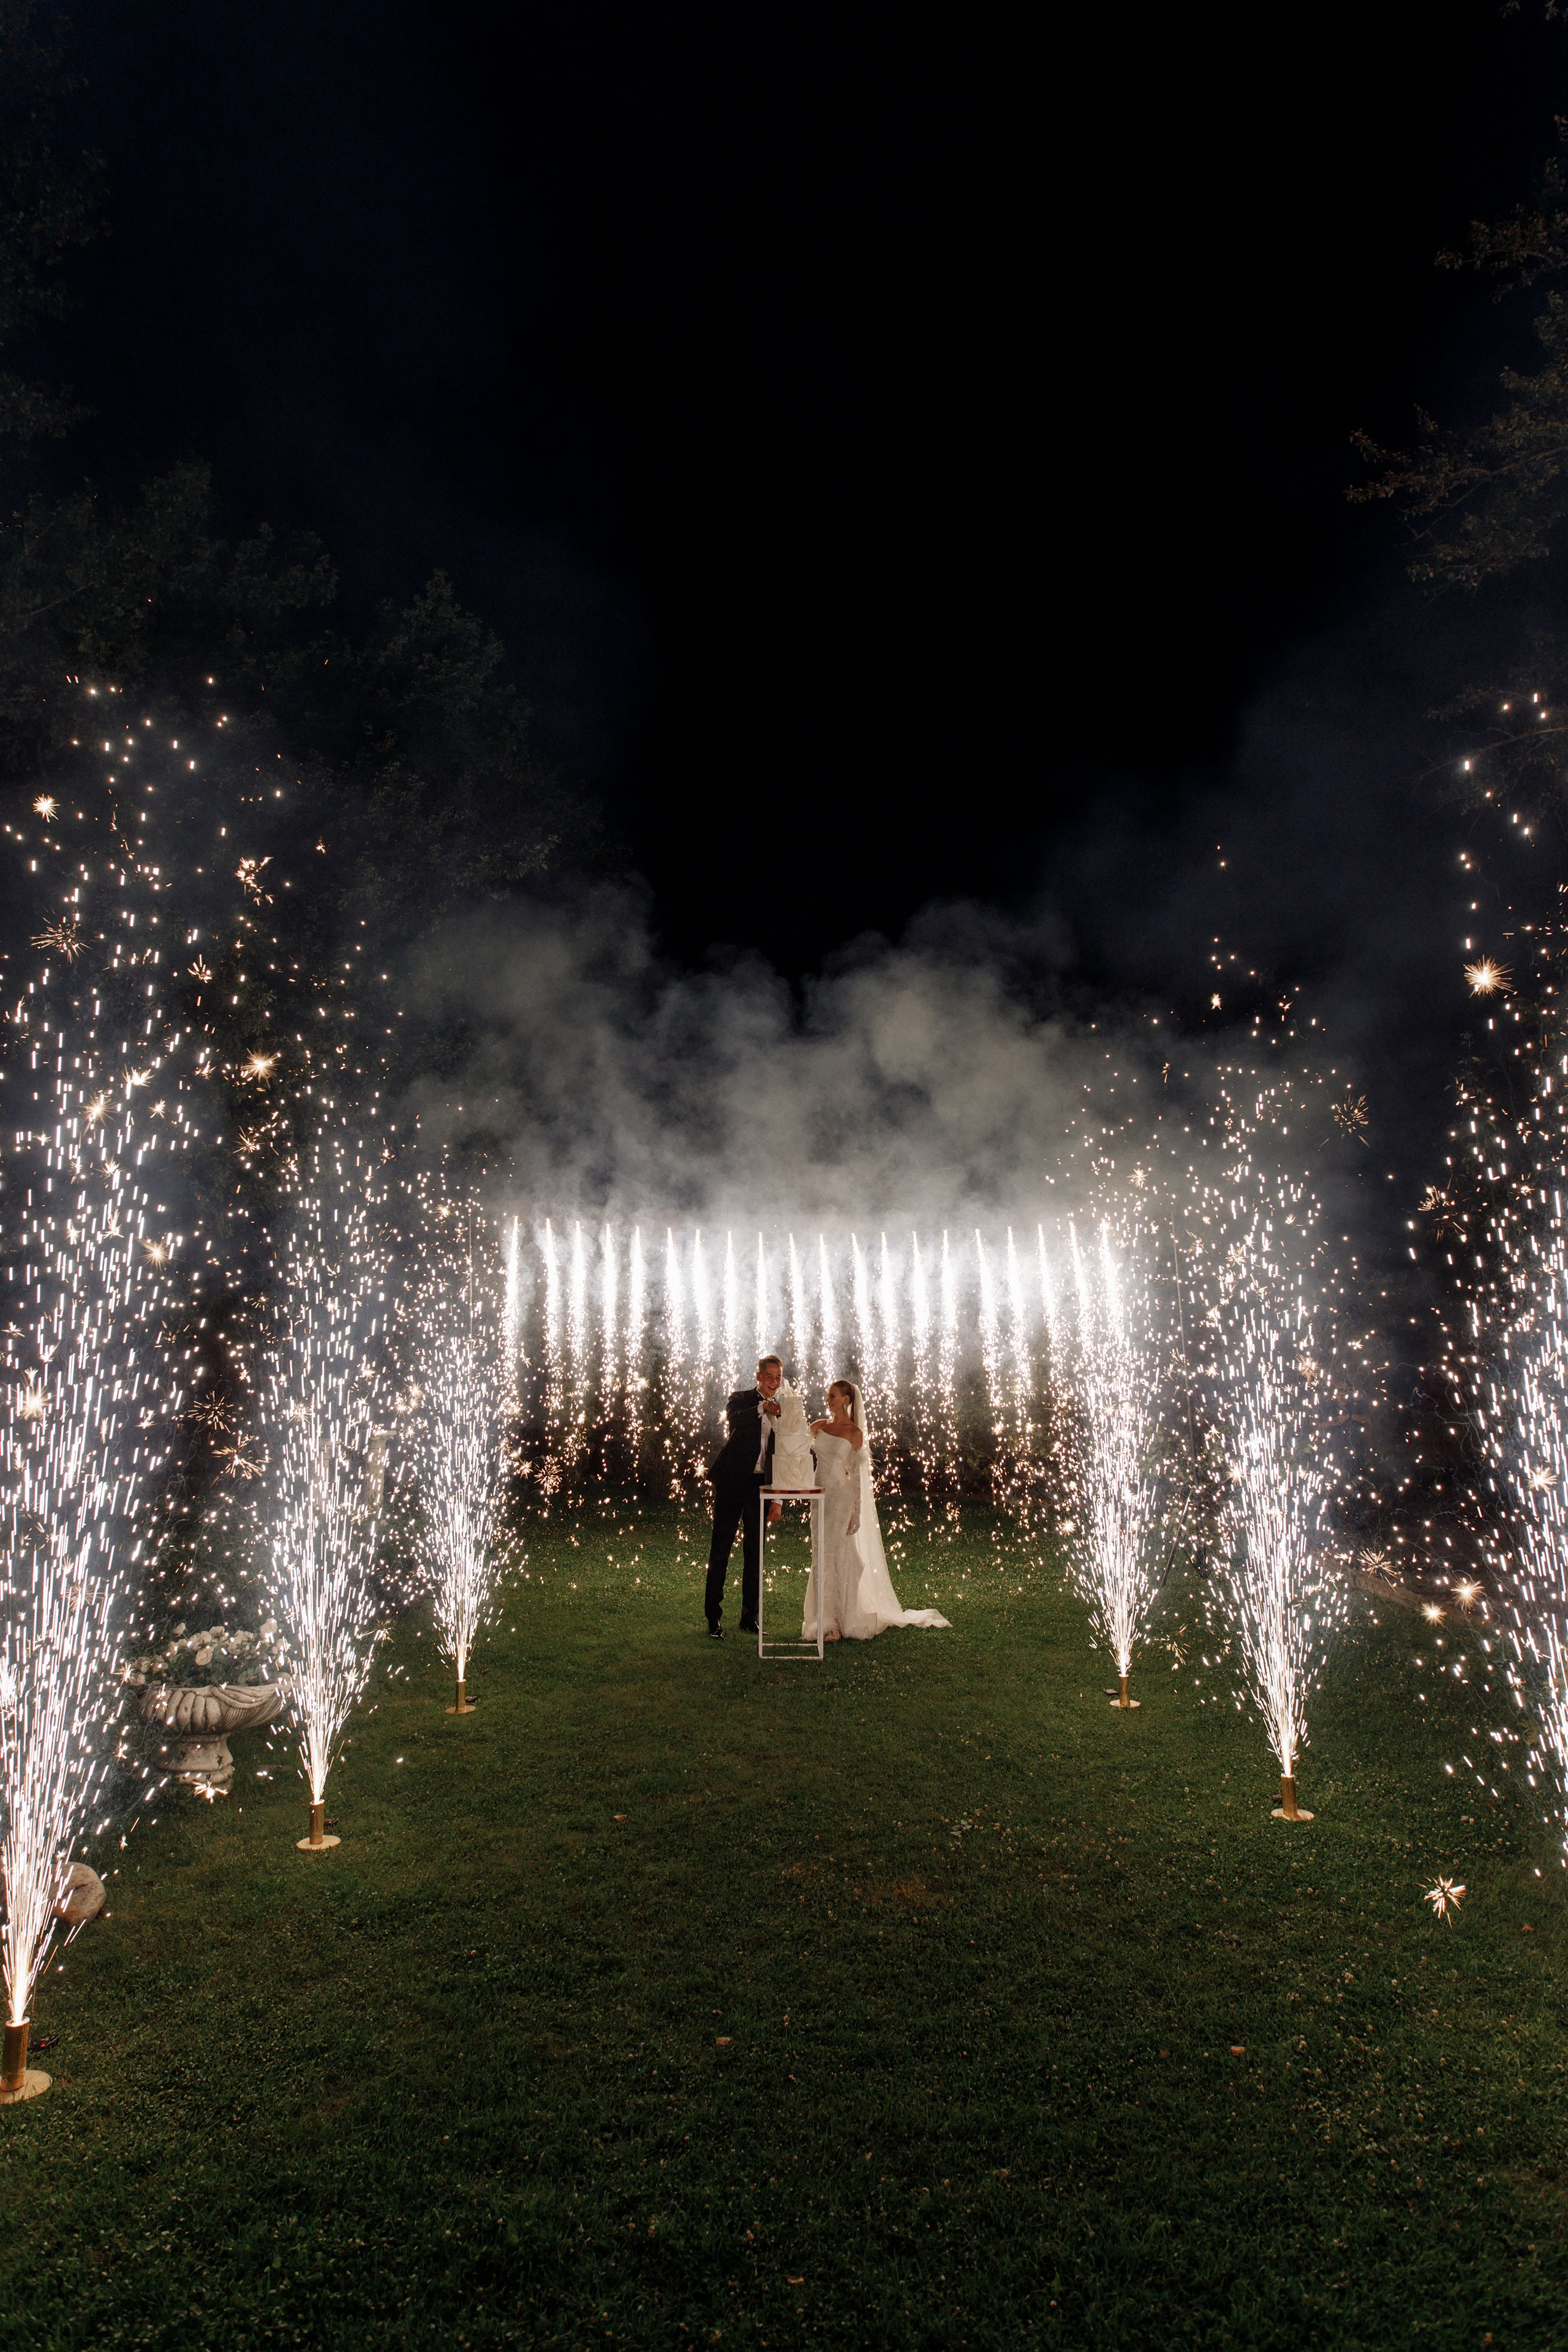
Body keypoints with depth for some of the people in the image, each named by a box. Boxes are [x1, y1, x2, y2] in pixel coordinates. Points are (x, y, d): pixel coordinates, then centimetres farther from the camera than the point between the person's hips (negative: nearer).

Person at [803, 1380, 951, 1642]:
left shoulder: (854, 1432, -4)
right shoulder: (818, 1427, 9)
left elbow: (857, 1475, -5)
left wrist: (857, 1512, -8)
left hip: (841, 1496, -5)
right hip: (821, 1495, 5)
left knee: (839, 1557, -3)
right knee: (823, 1558, 9)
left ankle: (843, 1622, 6)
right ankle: (826, 1619, 18)